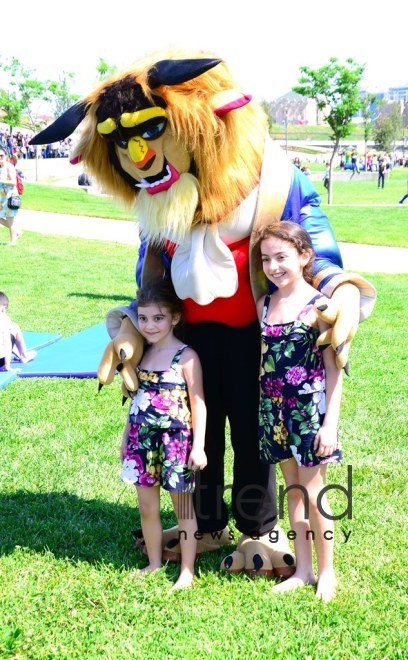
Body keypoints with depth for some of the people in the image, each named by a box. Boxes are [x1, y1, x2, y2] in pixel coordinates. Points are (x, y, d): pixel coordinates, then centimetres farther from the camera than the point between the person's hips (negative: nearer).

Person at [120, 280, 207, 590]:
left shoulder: (186, 357, -12)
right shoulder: (142, 354, 6)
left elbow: (198, 403, -12)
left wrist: (198, 446, -15)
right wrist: (127, 435, 17)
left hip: (176, 440, -6)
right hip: (144, 439, 6)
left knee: (183, 507, 7)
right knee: (147, 506, 13)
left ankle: (187, 571, 18)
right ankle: (154, 563, 30)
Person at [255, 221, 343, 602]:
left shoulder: (319, 307, -13)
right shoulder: (264, 305, 3)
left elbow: (334, 370, -12)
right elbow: (262, 361, 10)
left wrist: (330, 424, -15)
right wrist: (263, 411, 9)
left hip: (308, 413, -5)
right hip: (274, 413, 5)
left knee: (313, 493, 6)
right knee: (292, 490, 15)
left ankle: (326, 571, 24)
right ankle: (302, 569, 28)